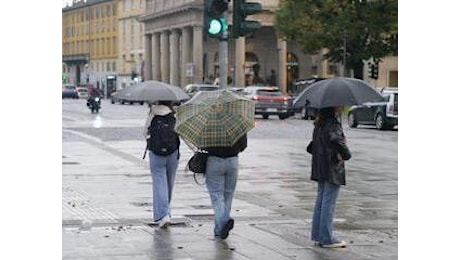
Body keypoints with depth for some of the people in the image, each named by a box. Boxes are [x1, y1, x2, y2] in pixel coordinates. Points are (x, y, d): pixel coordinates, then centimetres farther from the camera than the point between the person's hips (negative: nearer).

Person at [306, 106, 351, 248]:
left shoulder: (319, 123, 11)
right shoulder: (333, 124, -18)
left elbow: (314, 143, 19)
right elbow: (336, 140, -34)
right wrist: (346, 155, -22)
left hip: (320, 168, 9)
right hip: (332, 167, -9)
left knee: (320, 200, 14)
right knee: (328, 202, -3)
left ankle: (317, 236, 19)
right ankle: (327, 238, 1)